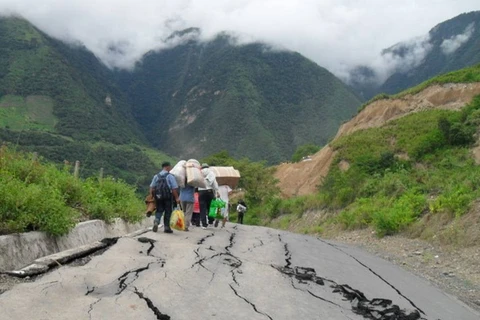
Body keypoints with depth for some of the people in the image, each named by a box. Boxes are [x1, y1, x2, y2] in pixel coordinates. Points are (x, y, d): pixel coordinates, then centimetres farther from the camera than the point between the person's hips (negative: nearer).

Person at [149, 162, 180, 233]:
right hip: (167, 197, -3)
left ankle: (156, 221, -11)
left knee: (159, 210, 15)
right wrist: (177, 198, -4)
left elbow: (152, 188, 5)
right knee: (168, 211, 9)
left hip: (158, 197, 3)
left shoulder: (156, 176, 6)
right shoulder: (170, 176, -6)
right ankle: (166, 227, 12)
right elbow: (174, 189, -10)